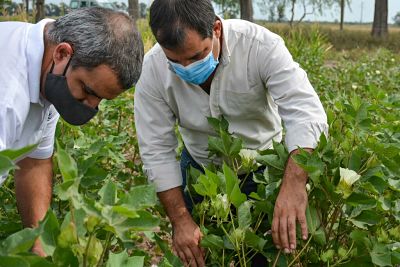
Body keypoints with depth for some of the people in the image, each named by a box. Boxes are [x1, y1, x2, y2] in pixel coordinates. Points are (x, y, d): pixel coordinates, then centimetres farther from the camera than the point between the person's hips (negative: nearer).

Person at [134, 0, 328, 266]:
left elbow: (307, 113, -38)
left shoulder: (262, 45, -29)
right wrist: (181, 220, -21)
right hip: (201, 165, 2)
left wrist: (294, 184, -54)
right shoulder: (153, 69, -22)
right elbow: (157, 150, -17)